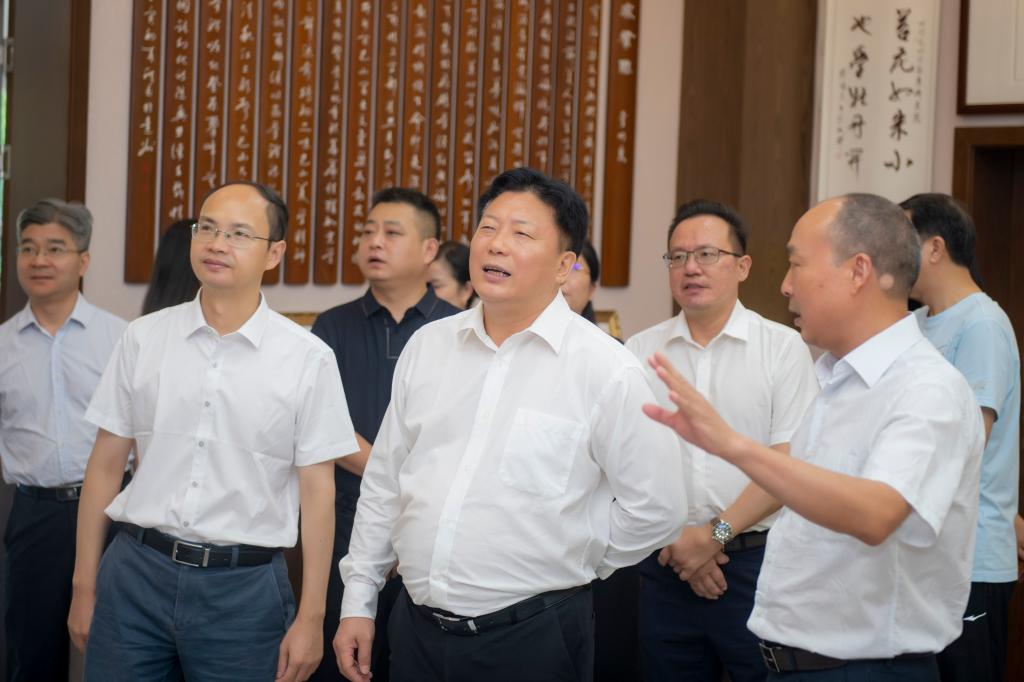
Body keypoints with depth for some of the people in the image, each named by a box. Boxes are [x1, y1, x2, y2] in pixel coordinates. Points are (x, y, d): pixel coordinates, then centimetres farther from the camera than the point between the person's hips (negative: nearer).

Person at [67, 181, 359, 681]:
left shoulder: (308, 358, -4)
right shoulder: (142, 338, 3)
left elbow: (317, 490, -2)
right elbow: (106, 464, 7)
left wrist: (311, 618, -4)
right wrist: (84, 588, 5)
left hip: (245, 586, -2)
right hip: (135, 572, 2)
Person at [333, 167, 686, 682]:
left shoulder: (605, 368, -11)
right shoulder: (427, 346, 5)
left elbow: (656, 510, -7)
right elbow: (384, 483, 12)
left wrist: (570, 562, 2)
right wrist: (358, 601, 12)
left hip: (529, 639, -4)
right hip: (416, 626, 5)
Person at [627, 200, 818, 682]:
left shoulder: (783, 347, -1)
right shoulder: (639, 351, 7)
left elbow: (788, 462, -7)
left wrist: (715, 534, -11)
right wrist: (673, 538, -6)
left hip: (755, 558, -2)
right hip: (666, 563, 3)